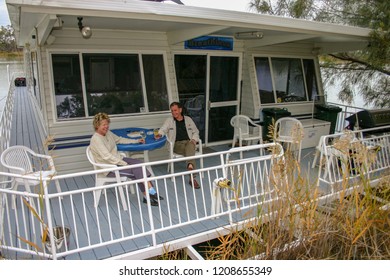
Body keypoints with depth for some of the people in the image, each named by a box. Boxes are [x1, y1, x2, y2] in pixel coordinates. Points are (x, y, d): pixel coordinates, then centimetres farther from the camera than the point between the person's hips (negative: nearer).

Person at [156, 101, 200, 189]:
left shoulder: (188, 119, 18)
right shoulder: (169, 120, 13)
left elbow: (196, 132, 20)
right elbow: (163, 129, -3)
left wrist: (194, 139, -1)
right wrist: (159, 134, -27)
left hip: (189, 142, 1)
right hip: (177, 144, -1)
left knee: (190, 146, -38)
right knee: (190, 151, -34)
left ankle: (190, 166, -59)